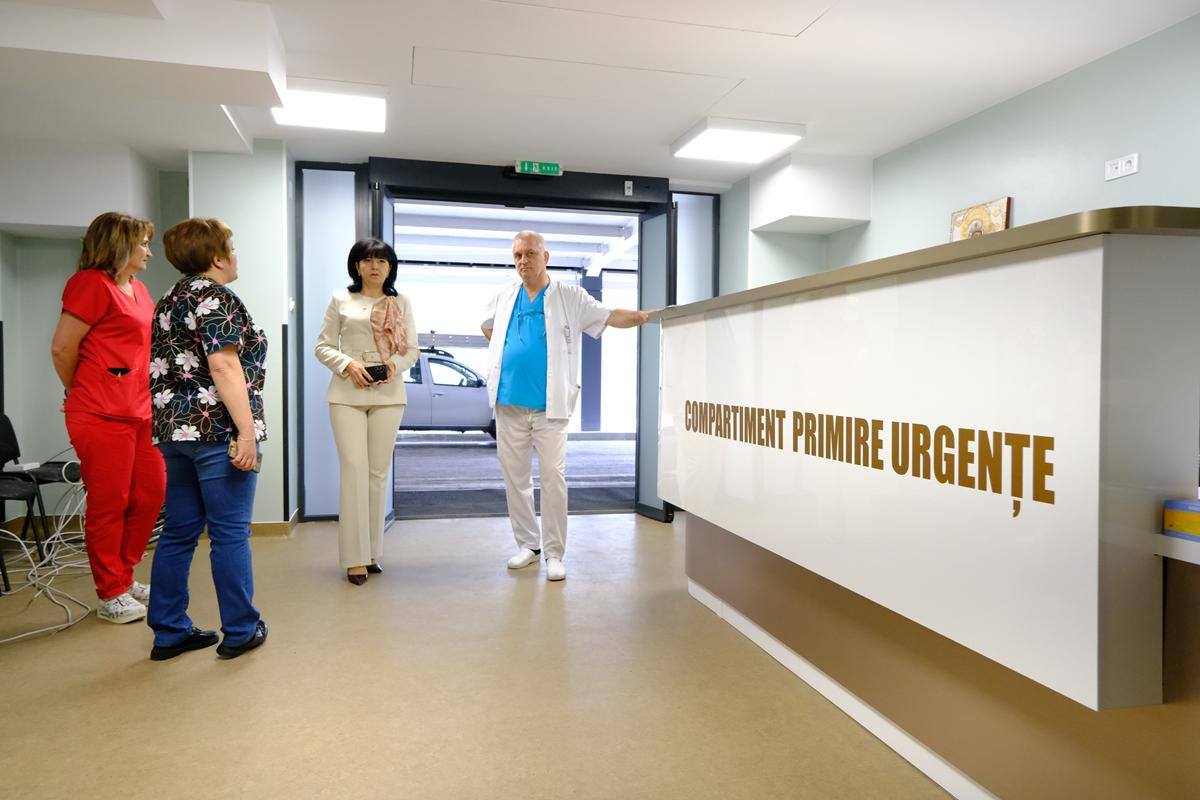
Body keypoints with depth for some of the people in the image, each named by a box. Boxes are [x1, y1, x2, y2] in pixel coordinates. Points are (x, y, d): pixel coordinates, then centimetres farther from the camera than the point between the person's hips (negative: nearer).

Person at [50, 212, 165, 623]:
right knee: (109, 505, 2)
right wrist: (80, 393, 6)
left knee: (151, 493, 12)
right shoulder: (92, 283, -9)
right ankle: (110, 595, 15)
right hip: (103, 417, -8)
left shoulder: (138, 289, 16)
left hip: (140, 413, 8)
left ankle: (123, 578, 28)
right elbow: (62, 347, -9)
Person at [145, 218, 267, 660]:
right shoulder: (215, 297, -10)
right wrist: (246, 431, -21)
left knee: (178, 532, 13)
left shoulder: (170, 300, 18)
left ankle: (169, 633, 20)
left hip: (174, 430, 9)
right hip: (217, 429, -9)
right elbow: (224, 366, -19)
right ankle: (240, 632, 10)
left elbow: (164, 369, 21)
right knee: (230, 533, 0)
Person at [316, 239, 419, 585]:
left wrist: (395, 365, -10)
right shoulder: (340, 299, 7)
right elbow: (323, 346, 6)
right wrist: (348, 365, -12)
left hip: (388, 394, 2)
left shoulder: (401, 303, 11)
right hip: (347, 393, -2)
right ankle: (355, 558, -4)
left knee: (379, 472, 4)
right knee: (354, 469, -9)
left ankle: (372, 552, 15)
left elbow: (413, 349, 10)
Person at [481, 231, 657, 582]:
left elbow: (608, 316, -5)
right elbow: (486, 326, 31)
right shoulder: (504, 297, 13)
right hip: (509, 404, 4)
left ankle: (554, 553, 5)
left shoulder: (570, 297, 3)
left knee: (553, 478, -5)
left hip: (550, 406, -4)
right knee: (515, 478, 10)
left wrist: (640, 316, -22)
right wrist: (506, 349, 16)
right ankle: (527, 543, 24)